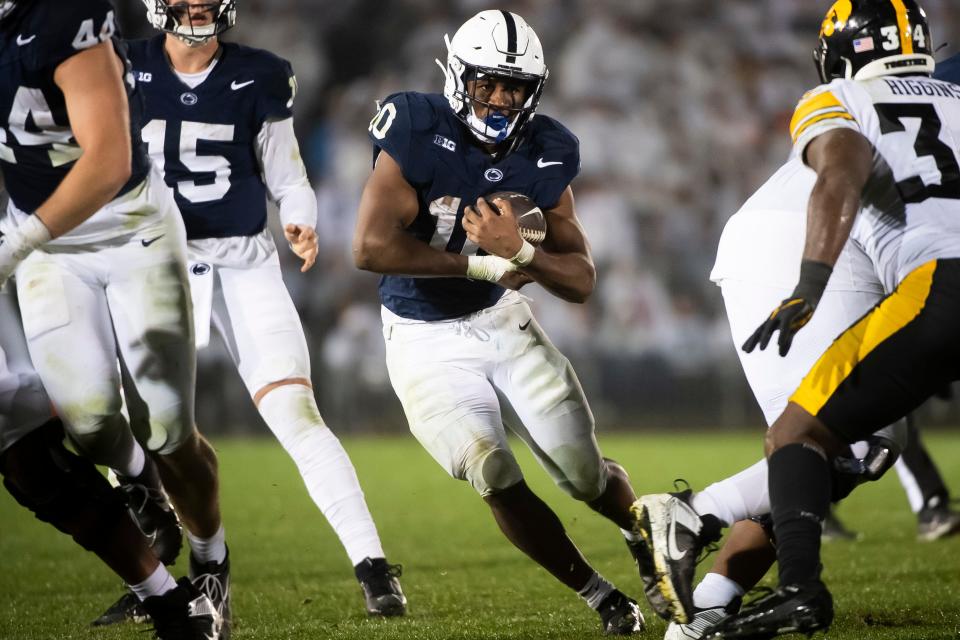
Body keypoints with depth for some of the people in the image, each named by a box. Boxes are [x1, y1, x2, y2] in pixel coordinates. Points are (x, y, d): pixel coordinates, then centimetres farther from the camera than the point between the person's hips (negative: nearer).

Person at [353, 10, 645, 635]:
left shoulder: (543, 155, -9)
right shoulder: (419, 133, -22)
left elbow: (582, 281, -8)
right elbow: (371, 246, -33)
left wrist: (521, 251, -29)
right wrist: (482, 263, -27)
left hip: (502, 320, 3)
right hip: (425, 341, -3)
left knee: (587, 474, 5)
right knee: (497, 479, -15)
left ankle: (646, 536, 38)